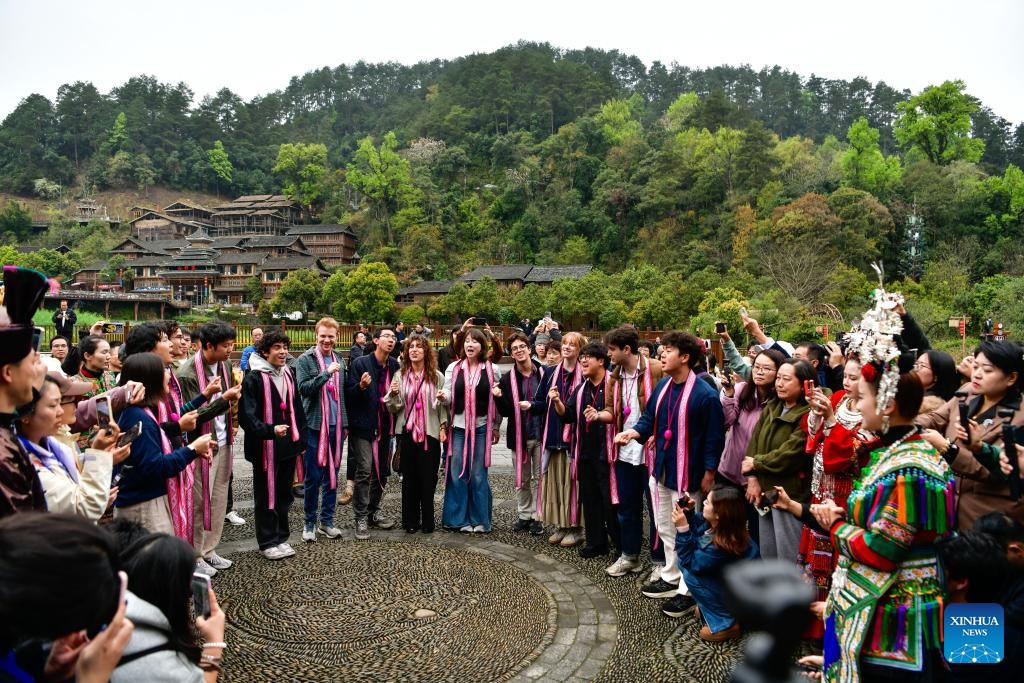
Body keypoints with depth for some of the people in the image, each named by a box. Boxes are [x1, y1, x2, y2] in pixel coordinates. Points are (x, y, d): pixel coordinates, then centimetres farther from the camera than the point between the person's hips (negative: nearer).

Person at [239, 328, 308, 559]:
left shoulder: (288, 374, 9)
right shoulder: (254, 378, -12)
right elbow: (246, 415, -18)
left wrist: (301, 439, 13)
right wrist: (270, 430, -30)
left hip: (288, 445, 6)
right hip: (265, 447, -6)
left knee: (284, 493, 15)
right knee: (266, 495, 7)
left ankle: (281, 537, 29)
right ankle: (268, 542, 20)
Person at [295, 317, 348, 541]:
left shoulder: (340, 360, 10)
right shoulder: (305, 359, -4)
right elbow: (303, 388, -16)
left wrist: (345, 422, 13)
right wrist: (327, 373, -24)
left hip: (336, 426, 5)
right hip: (314, 425, -4)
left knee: (332, 474, 9)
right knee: (313, 477, 0)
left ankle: (327, 521, 20)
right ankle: (309, 523, 14)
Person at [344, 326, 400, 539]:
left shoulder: (395, 366, 6)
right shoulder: (360, 363, -7)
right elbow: (349, 395, -8)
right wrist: (361, 386, -27)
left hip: (385, 426, 5)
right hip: (363, 426, -5)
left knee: (382, 471, 12)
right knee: (364, 471, -7)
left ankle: (373, 511, 26)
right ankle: (361, 517, 2)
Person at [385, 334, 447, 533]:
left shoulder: (437, 376, 1)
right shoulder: (400, 375, 6)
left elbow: (443, 404, 4)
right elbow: (393, 407, 6)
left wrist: (443, 427, -3)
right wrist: (393, 394, -13)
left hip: (430, 432, -1)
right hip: (407, 431, 1)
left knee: (428, 477, 2)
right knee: (409, 477, 5)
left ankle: (427, 521, 13)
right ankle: (410, 521, 15)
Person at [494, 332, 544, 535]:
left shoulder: (543, 374, -3)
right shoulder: (507, 379, 0)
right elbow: (505, 412, -2)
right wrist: (499, 397, -20)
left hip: (540, 434, -1)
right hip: (519, 436, 1)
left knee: (538, 478, 6)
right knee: (521, 480, 12)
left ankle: (537, 517, 15)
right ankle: (524, 516, 24)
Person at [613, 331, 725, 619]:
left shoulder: (705, 395, -19)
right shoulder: (663, 386, 3)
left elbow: (714, 438, -14)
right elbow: (649, 418, 9)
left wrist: (709, 474, -12)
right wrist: (634, 432, -12)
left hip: (687, 474, -7)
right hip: (661, 469, 8)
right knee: (665, 529, 20)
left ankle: (687, 590, 18)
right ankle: (671, 578, 36)